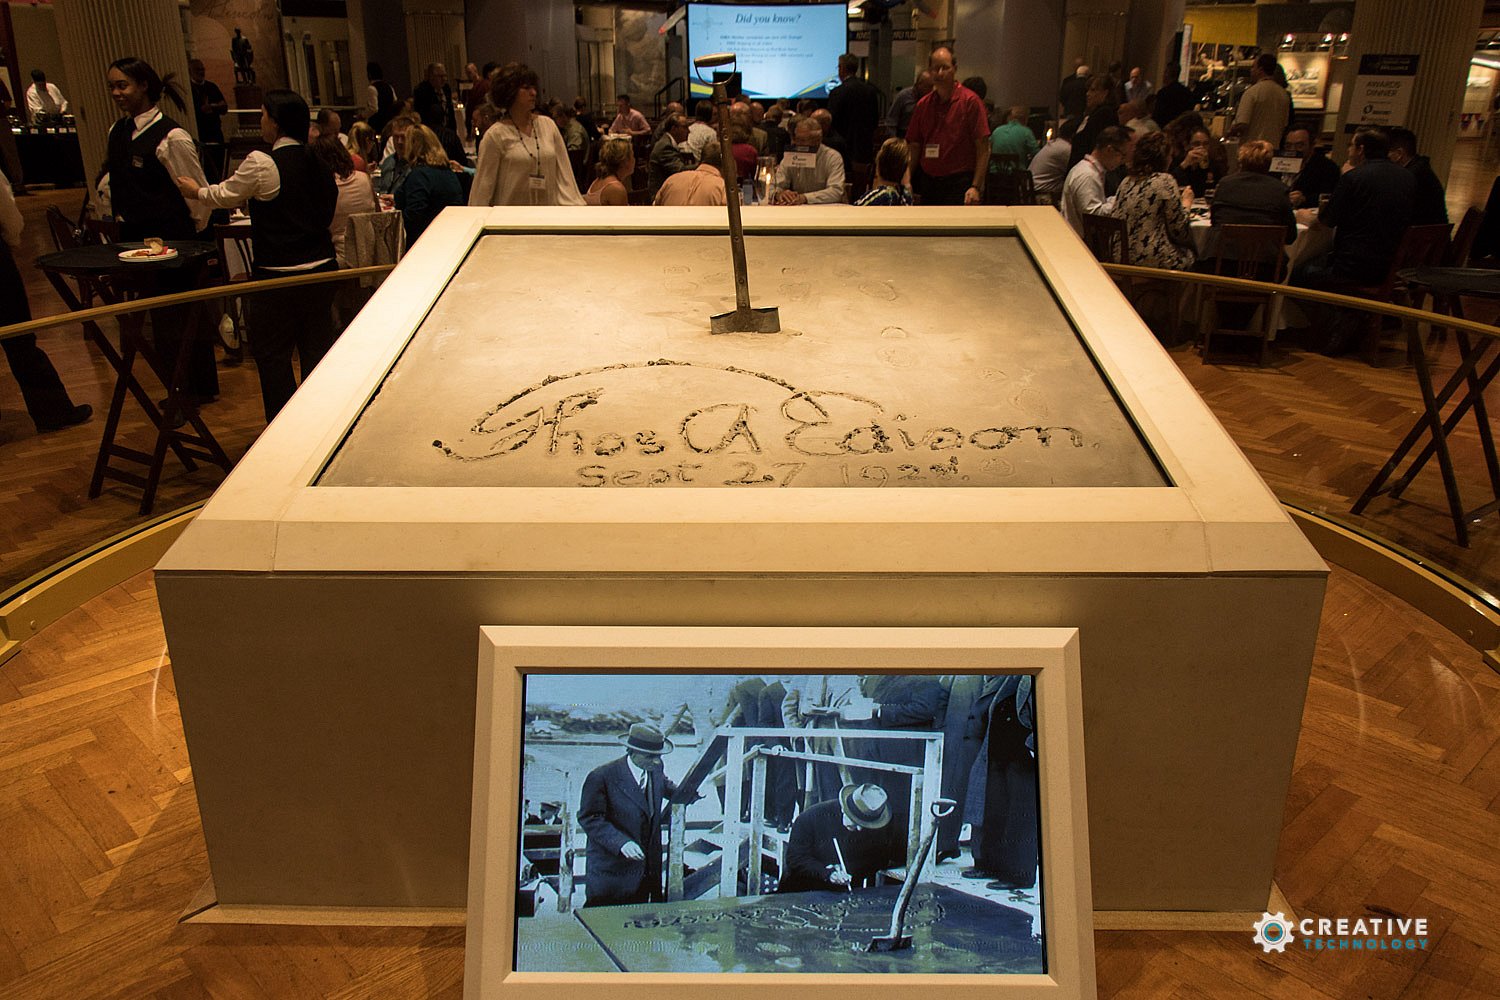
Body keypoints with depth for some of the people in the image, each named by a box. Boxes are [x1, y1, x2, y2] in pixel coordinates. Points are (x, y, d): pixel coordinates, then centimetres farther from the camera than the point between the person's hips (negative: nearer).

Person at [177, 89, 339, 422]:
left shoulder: (261, 163, -13)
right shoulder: (319, 165, 4)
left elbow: (226, 195, 3)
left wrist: (197, 191, 23)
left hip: (278, 276, -6)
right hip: (322, 269, 6)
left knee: (272, 356, 7)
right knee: (316, 351, 13)